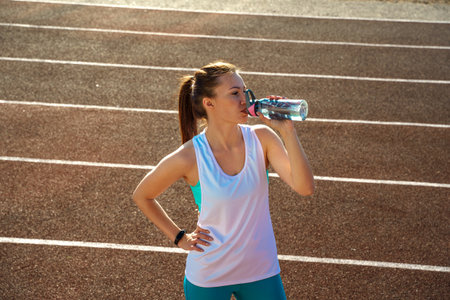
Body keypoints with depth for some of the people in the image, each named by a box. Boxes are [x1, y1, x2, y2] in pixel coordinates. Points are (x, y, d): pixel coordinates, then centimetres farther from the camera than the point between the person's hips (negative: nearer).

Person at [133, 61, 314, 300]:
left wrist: (287, 130, -27)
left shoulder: (261, 139, -11)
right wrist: (179, 238, -3)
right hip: (208, 278, -2)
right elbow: (141, 196, -1)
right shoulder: (189, 158, -18)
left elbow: (305, 188, -22)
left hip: (261, 271, 2)